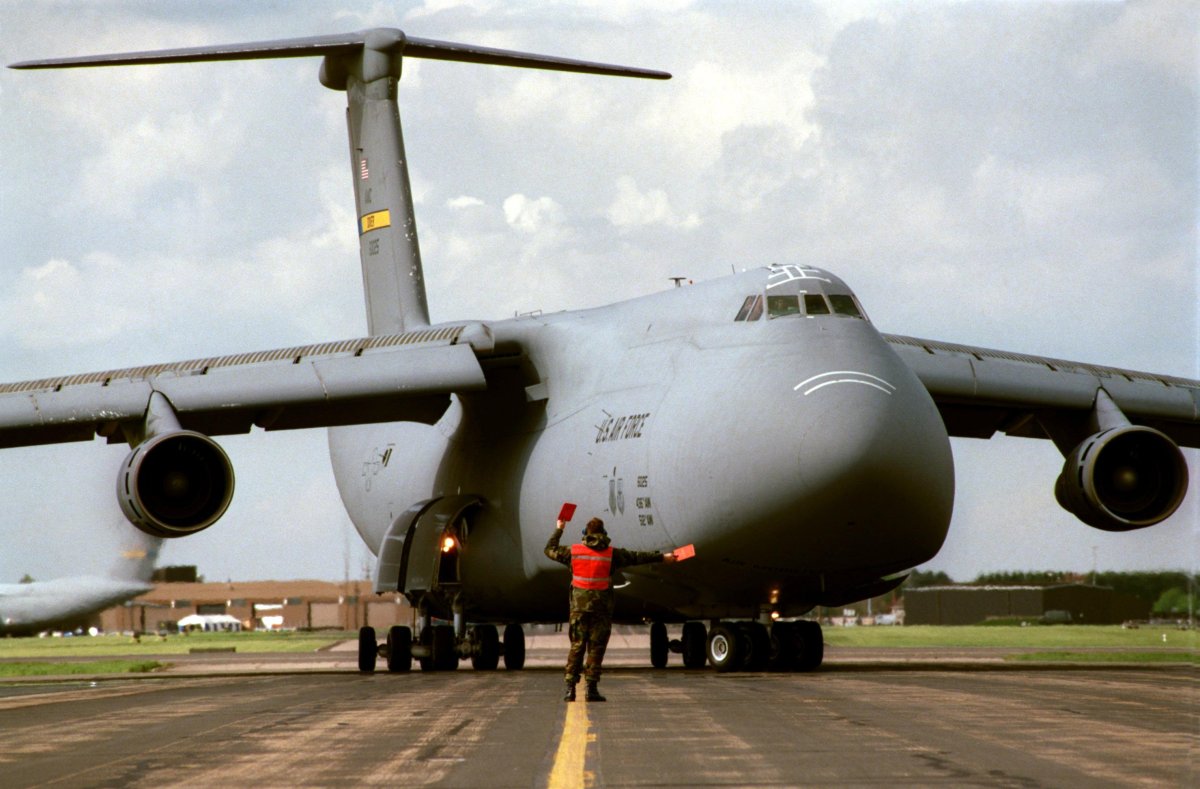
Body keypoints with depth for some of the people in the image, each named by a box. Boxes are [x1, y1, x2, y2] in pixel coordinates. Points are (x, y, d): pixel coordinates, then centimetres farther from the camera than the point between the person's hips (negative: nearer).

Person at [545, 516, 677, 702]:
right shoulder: (611, 554, -2)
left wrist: (559, 529, 27)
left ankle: (570, 687, -1)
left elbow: (550, 550, 14)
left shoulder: (574, 551, 1)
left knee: (576, 645, 6)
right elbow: (637, 557, 4)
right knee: (596, 647, 2)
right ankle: (591, 688, -2)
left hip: (579, 606, 1)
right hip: (601, 607, -1)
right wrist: (662, 557, 12)